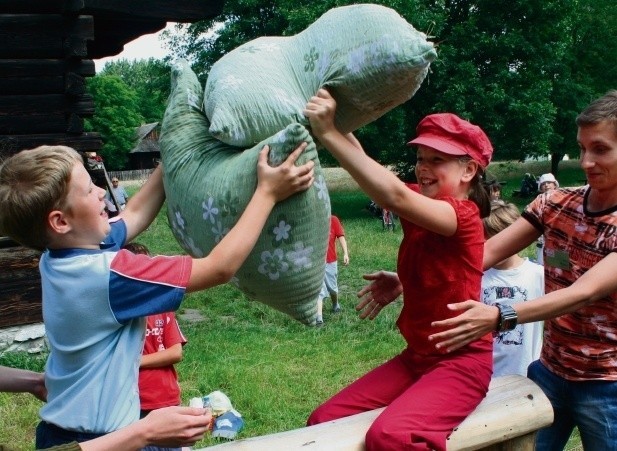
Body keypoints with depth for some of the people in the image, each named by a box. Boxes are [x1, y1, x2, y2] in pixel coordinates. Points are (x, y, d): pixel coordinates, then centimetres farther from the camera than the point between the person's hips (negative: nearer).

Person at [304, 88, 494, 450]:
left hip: (462, 362, -8)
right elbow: (367, 170, -6)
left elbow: (395, 196, -35)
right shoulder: (420, 208, 5)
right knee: (325, 421, -1)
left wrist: (329, 134, -37)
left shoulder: (463, 215, -18)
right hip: (416, 357, 8)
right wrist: (337, 114, -22)